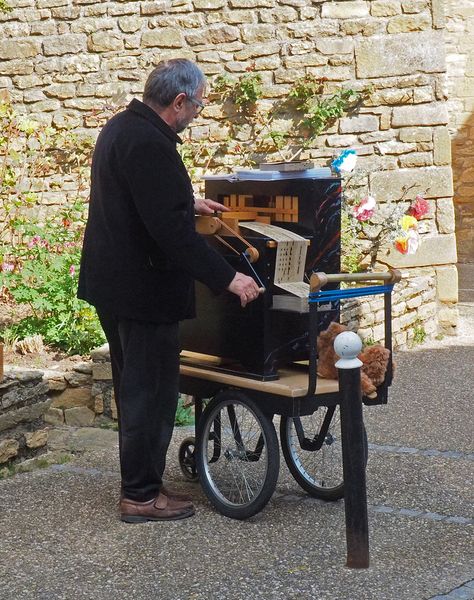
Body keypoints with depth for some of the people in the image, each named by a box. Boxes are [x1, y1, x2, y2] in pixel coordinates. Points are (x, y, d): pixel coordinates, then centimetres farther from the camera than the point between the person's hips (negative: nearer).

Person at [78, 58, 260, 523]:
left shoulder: (120, 128, 9)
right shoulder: (150, 145, -23)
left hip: (114, 282, 11)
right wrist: (227, 278, -24)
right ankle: (141, 496, 9)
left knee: (134, 387, 18)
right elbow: (173, 231, -27)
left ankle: (138, 482, 28)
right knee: (150, 390, 0)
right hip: (142, 289, -11)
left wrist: (188, 203, 30)